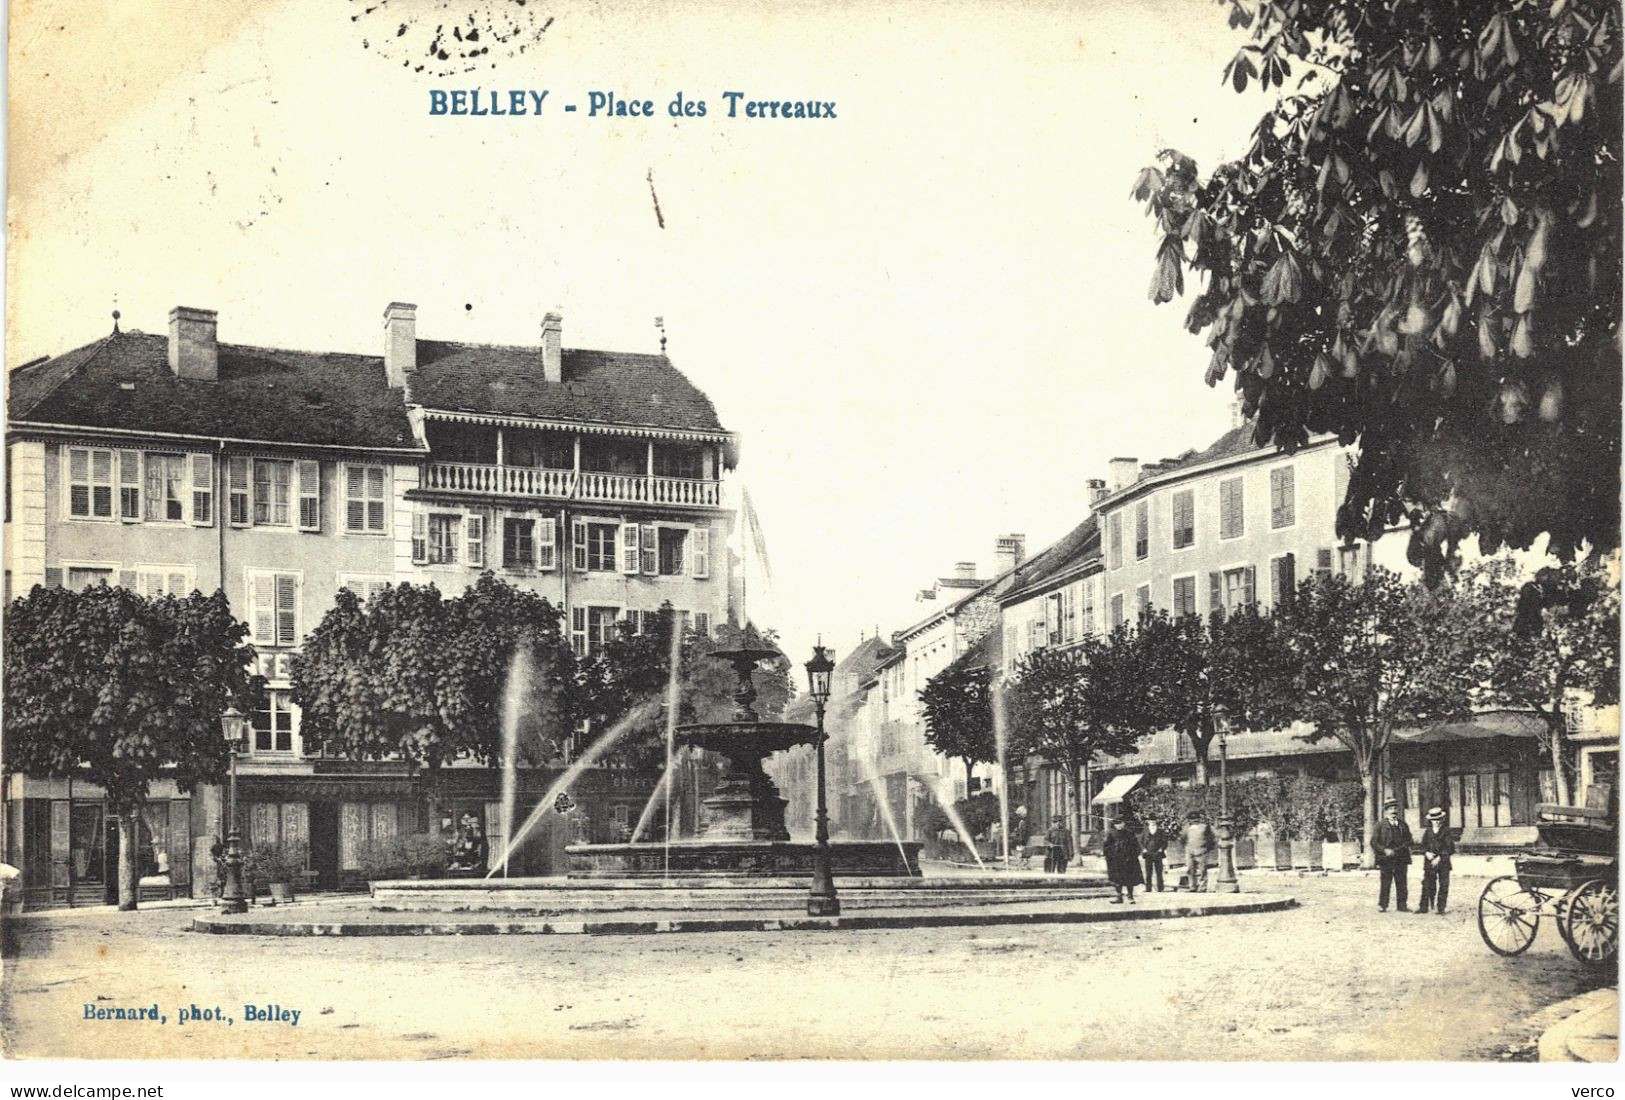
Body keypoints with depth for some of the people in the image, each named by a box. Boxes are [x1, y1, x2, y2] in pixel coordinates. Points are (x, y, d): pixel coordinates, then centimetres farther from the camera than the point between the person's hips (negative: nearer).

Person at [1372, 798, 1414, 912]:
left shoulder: (1403, 825, 15)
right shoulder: (1380, 825, 1)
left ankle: (1402, 905, 12)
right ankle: (1382, 906, 4)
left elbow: (1408, 840, 19)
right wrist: (1385, 850, -17)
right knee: (1385, 884, -3)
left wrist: (1412, 842, -5)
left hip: (1401, 860, 4)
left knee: (1402, 884, 5)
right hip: (1386, 860, -4)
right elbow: (1374, 842, -4)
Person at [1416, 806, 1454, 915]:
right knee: (1427, 885, 1)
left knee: (1443, 885, -1)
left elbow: (1450, 848, -5)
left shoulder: (1446, 831, -1)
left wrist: (1440, 857, -13)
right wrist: (1426, 853, -11)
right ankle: (1423, 907, 6)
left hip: (1443, 862, -2)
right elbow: (1422, 845, 11)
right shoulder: (1427, 831, 9)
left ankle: (1440, 908, 6)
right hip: (1429, 863, 2)